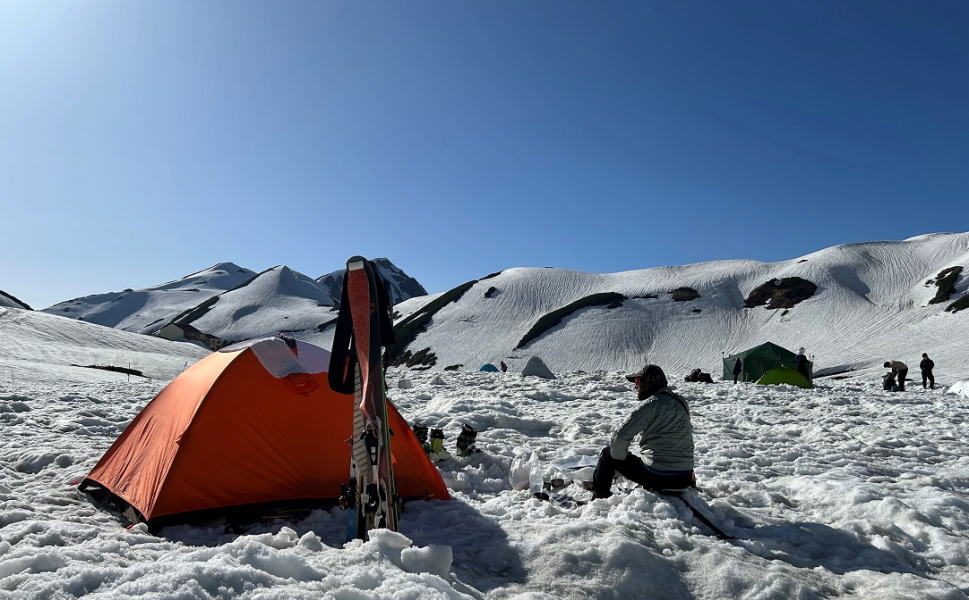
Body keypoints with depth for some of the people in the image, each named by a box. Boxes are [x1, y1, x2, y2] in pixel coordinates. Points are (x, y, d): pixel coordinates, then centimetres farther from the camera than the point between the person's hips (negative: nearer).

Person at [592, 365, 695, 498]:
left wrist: (619, 458, 2)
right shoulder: (681, 402, 9)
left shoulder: (650, 404, -14)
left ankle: (599, 497, 20)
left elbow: (620, 437, -17)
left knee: (607, 453, 13)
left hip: (658, 478, -7)